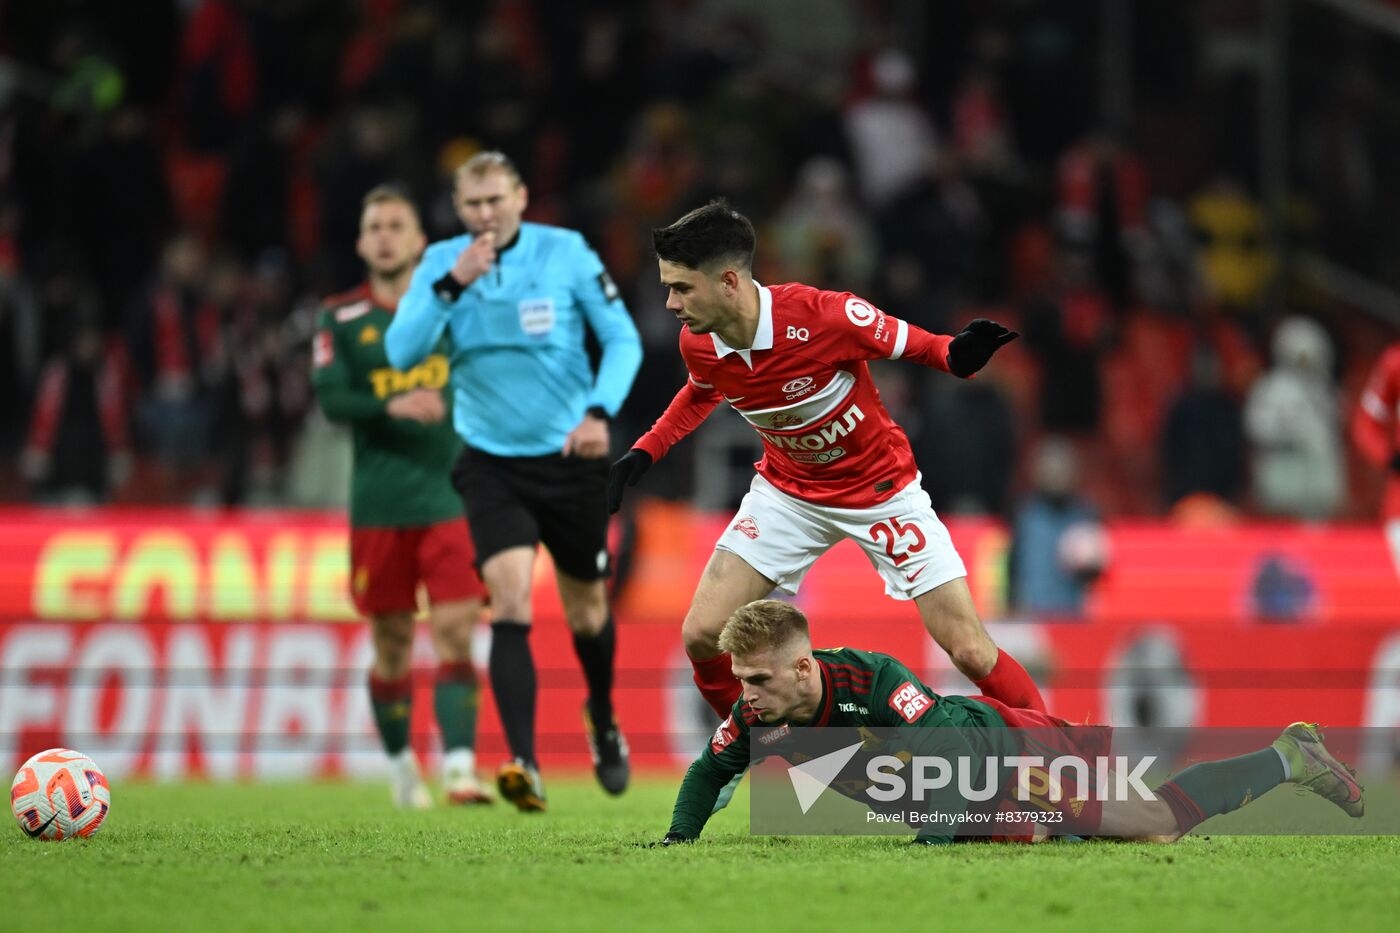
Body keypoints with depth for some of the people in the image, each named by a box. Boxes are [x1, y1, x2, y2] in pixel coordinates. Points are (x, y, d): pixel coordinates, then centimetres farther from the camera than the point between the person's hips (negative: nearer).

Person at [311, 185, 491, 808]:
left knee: (454, 634, -11)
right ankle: (400, 763, 26)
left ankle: (460, 768, -18)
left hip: (452, 497, 0)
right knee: (392, 644, 7)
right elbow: (332, 399, -9)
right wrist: (394, 408, -25)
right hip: (380, 505, 0)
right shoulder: (341, 319, 5)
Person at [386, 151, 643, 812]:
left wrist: (600, 412, -17)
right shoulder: (441, 263, -3)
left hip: (570, 458, 0)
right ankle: (524, 766, -25)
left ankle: (603, 722, 45)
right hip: (491, 464, 0)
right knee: (510, 602, -19)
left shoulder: (566, 253, -7)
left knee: (585, 610, 14)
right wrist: (451, 286, -25)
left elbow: (622, 339, -2)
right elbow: (401, 351, -13)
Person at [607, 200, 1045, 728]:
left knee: (970, 651, -10)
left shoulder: (824, 317, -31)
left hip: (881, 488, -4)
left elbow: (912, 344, -15)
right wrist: (644, 452, 5)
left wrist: (958, 356, -36)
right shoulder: (697, 344, -15)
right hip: (788, 492, 4)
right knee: (702, 634, -7)